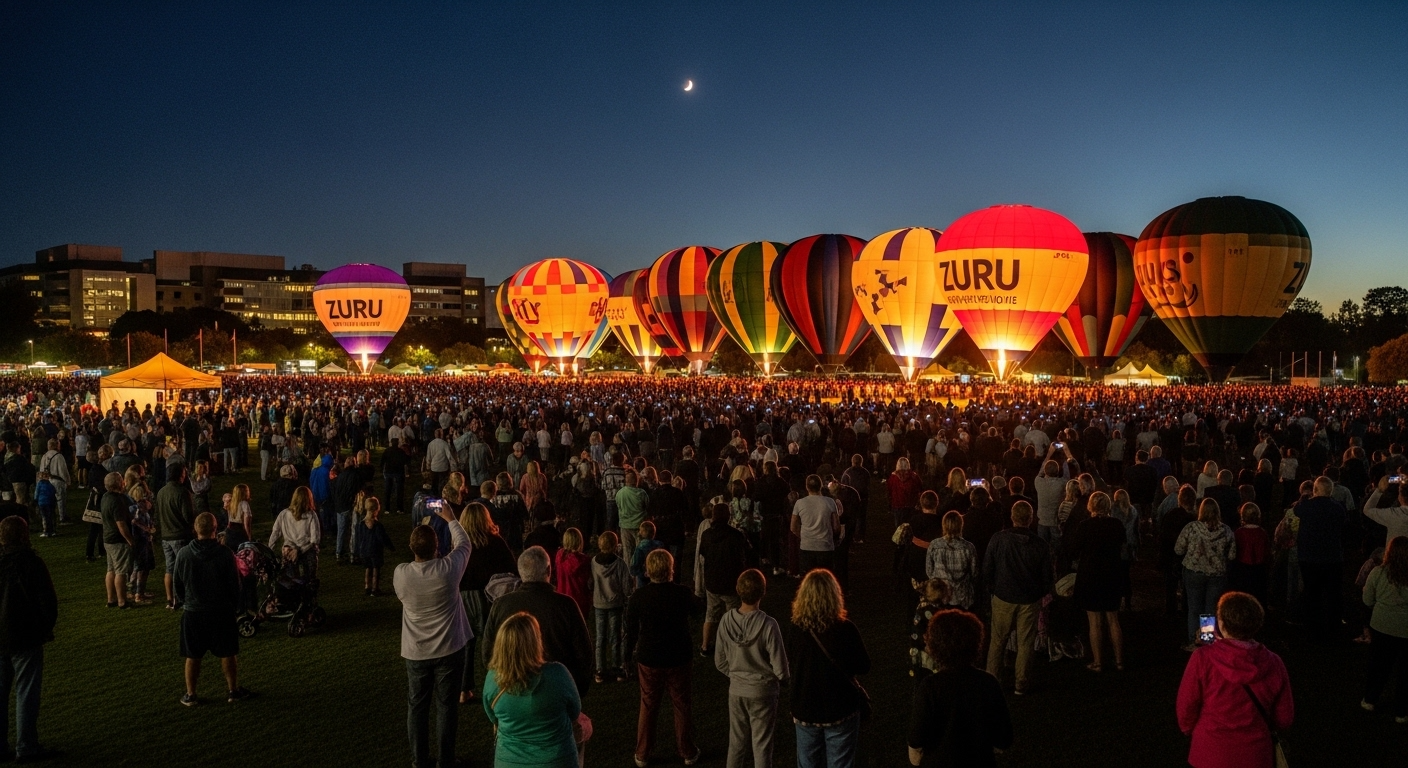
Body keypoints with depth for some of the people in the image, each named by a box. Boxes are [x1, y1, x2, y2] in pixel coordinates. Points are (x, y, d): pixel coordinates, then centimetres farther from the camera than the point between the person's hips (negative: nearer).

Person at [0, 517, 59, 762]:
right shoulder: (29, 562, -16)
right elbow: (47, 600, -15)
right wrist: (47, 627, 1)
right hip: (25, 639, -6)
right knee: (26, 692, 2)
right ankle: (26, 747, 6)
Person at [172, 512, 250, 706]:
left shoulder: (183, 554, -10)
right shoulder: (225, 554, -15)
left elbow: (177, 584, 3)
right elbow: (234, 584, -6)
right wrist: (234, 606, 10)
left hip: (192, 612, 1)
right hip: (222, 611, -1)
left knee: (193, 656, 12)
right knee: (227, 653, 12)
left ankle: (190, 695, 20)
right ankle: (233, 691, 21)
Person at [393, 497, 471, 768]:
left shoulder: (400, 573, -15)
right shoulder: (448, 569, -20)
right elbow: (463, 543, -1)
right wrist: (449, 518, 13)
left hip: (416, 652, 1)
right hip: (449, 649, -1)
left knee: (417, 705, 15)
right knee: (447, 705, 10)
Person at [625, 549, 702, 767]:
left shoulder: (638, 596, -15)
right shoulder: (681, 592, -16)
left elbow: (631, 630, -5)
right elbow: (696, 608, 7)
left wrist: (630, 654, 10)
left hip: (648, 659, 1)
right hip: (678, 659, 0)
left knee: (648, 706, 16)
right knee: (682, 706, 16)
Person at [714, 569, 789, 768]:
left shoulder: (727, 620, -11)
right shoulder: (768, 625, -23)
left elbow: (720, 661, 0)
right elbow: (780, 668, -17)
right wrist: (781, 678, 5)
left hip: (736, 691, 4)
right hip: (763, 692, -3)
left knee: (737, 743, 17)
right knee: (761, 746, 11)